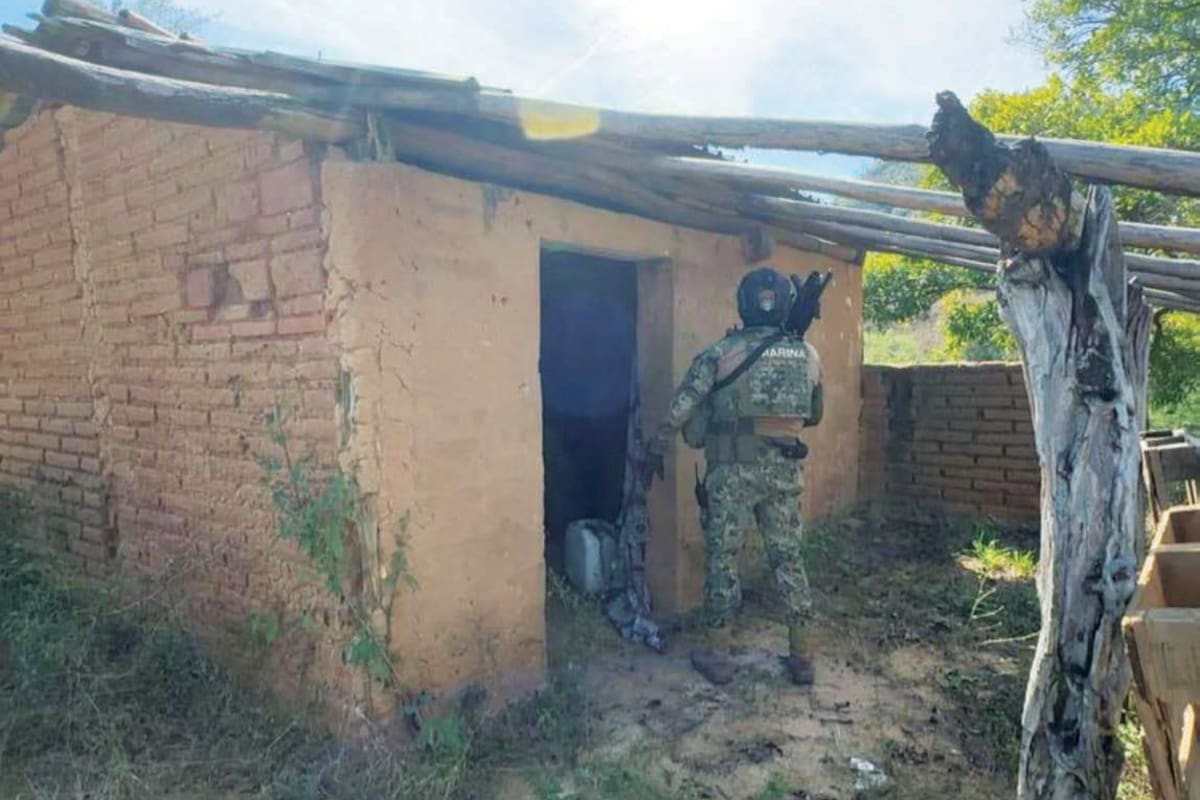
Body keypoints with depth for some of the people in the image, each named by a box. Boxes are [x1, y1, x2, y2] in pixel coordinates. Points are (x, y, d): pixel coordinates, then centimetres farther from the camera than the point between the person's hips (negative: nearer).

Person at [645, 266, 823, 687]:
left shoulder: (723, 351, -6)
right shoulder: (808, 354, 5)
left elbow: (681, 407, -4)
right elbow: (815, 414, 18)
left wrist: (656, 446, 7)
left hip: (734, 469, -3)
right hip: (785, 469, 4)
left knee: (722, 558, 7)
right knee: (788, 557, 13)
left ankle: (718, 655, 14)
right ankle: (802, 656, 19)